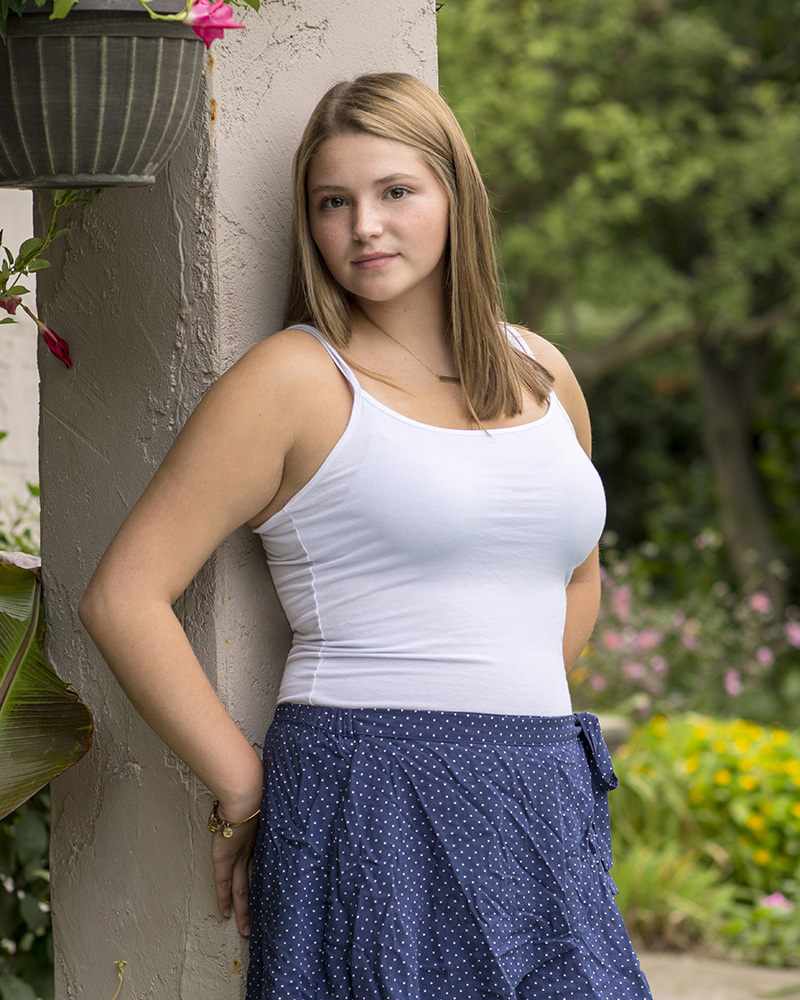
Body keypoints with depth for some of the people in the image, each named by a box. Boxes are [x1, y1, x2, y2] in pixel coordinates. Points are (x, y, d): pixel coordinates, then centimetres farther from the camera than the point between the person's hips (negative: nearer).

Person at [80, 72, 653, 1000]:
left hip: (540, 812, 5)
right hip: (371, 810, -5)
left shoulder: (542, 375, 14)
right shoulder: (296, 380, -3)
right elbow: (122, 597, -6)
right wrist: (242, 788, -5)